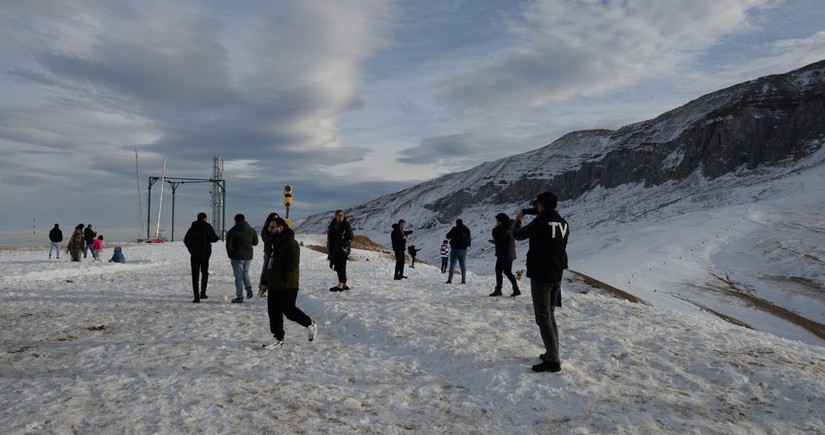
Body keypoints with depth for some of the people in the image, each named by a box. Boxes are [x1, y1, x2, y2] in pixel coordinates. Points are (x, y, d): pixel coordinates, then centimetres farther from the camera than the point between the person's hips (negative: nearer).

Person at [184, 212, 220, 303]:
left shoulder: (192, 227, 7)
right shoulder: (207, 227, -4)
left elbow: (186, 240, 12)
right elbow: (214, 239, -9)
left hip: (194, 254, 2)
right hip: (205, 253, -2)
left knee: (195, 275, 1)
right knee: (204, 273, 17)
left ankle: (196, 297, -6)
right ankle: (203, 293, 13)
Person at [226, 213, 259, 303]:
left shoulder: (232, 231, -8)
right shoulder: (252, 230, 4)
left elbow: (229, 245, -9)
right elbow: (255, 243, 12)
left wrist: (230, 255, 5)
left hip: (237, 256, -4)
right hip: (248, 256, 4)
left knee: (238, 276, 1)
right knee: (245, 272, 23)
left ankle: (239, 297, 2)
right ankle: (249, 287, -1)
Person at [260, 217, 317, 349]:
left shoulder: (291, 243, -14)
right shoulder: (274, 243, 16)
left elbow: (293, 265, -20)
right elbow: (269, 264, 23)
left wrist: (283, 280, -23)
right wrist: (265, 282, 20)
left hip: (287, 286, -9)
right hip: (273, 286, 9)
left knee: (289, 310, -5)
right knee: (273, 312, 8)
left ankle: (310, 325, 16)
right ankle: (278, 339, 16)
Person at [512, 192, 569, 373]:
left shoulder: (539, 222, -16)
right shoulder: (564, 224, 5)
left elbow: (518, 235, -1)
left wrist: (517, 221, 18)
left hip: (540, 276, -7)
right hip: (557, 276, 7)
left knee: (543, 317, -4)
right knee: (550, 314, 19)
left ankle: (553, 361, -7)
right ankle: (552, 353, 22)